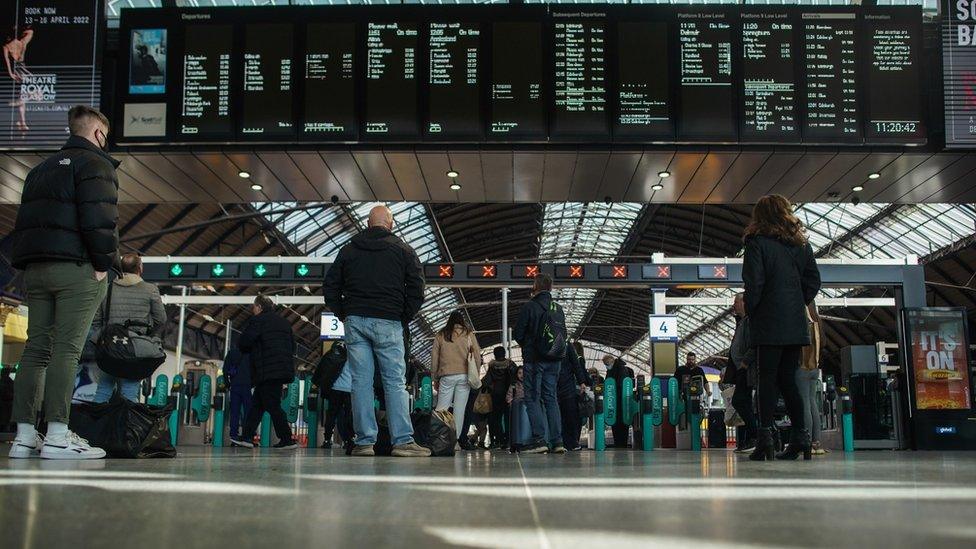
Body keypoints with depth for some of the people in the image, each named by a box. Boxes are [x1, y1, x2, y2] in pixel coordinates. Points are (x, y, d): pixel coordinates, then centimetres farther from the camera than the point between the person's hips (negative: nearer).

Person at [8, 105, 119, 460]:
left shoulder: (42, 169, 25)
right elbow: (100, 218, -14)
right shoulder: (94, 163, -1)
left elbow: (24, 221, 23)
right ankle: (57, 437, -13)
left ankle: (24, 436, 2)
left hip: (35, 269, 7)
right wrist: (103, 264, -8)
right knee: (66, 350, -10)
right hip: (76, 269, -7)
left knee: (36, 349, 5)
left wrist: (27, 264, 19)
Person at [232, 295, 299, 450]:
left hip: (267, 372, -8)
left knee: (272, 406, -5)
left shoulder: (257, 321, -5)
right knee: (257, 404, 13)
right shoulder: (285, 322, 18)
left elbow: (243, 344, -8)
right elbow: (292, 346, 22)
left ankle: (287, 440, -7)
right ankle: (246, 437, 13)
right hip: (284, 370, 8)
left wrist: (249, 350, 12)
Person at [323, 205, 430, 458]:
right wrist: (404, 319, 8)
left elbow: (330, 288, 12)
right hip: (388, 323, -2)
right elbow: (417, 290, 0)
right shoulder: (403, 250, 5)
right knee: (395, 382, -1)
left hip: (355, 321, 2)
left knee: (361, 381, 2)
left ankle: (364, 442, 1)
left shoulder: (348, 250, 12)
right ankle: (403, 440, -6)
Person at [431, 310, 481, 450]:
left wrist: (435, 378, 13)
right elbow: (477, 355, 5)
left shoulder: (440, 335, 11)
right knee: (460, 408, -2)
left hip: (446, 376, 0)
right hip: (464, 375, 0)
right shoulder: (468, 334, 10)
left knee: (441, 408, 1)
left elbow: (434, 357, 9)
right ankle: (459, 437, -6)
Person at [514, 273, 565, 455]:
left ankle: (539, 440, -11)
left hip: (534, 359, -5)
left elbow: (518, 333, -6)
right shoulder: (559, 309, 9)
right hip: (554, 360, 5)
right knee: (550, 398, 10)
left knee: (532, 398, -2)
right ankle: (557, 441, 4)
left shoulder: (530, 307, -8)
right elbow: (564, 334, 13)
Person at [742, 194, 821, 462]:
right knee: (788, 379, 11)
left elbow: (753, 284, -12)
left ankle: (766, 436, -9)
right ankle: (800, 437, 8)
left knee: (768, 379, -4)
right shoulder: (801, 243, 11)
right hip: (796, 323, 5)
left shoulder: (757, 243, -6)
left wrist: (750, 311, 0)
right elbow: (814, 280, 11)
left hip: (769, 322, -5)